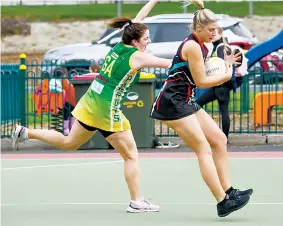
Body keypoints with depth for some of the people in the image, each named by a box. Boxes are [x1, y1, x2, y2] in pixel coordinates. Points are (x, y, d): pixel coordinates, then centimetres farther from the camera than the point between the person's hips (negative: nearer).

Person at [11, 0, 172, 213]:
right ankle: (137, 202, 4)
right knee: (131, 156, 3)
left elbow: (138, 19, 19)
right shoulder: (137, 57, -14)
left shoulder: (120, 46, 6)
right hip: (107, 110, -8)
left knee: (69, 143, 26)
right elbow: (169, 63, -10)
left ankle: (27, 133, 20)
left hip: (90, 105, 8)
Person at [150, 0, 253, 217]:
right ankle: (223, 202, -14)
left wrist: (224, 64, 5)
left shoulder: (200, 46, 12)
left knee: (219, 139, 6)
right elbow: (201, 82, -15)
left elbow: (200, 76, 14)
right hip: (173, 103, -10)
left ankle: (228, 191, 4)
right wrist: (227, 75, -2)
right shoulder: (192, 46, -17)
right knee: (204, 149, -12)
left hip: (186, 102, 10)